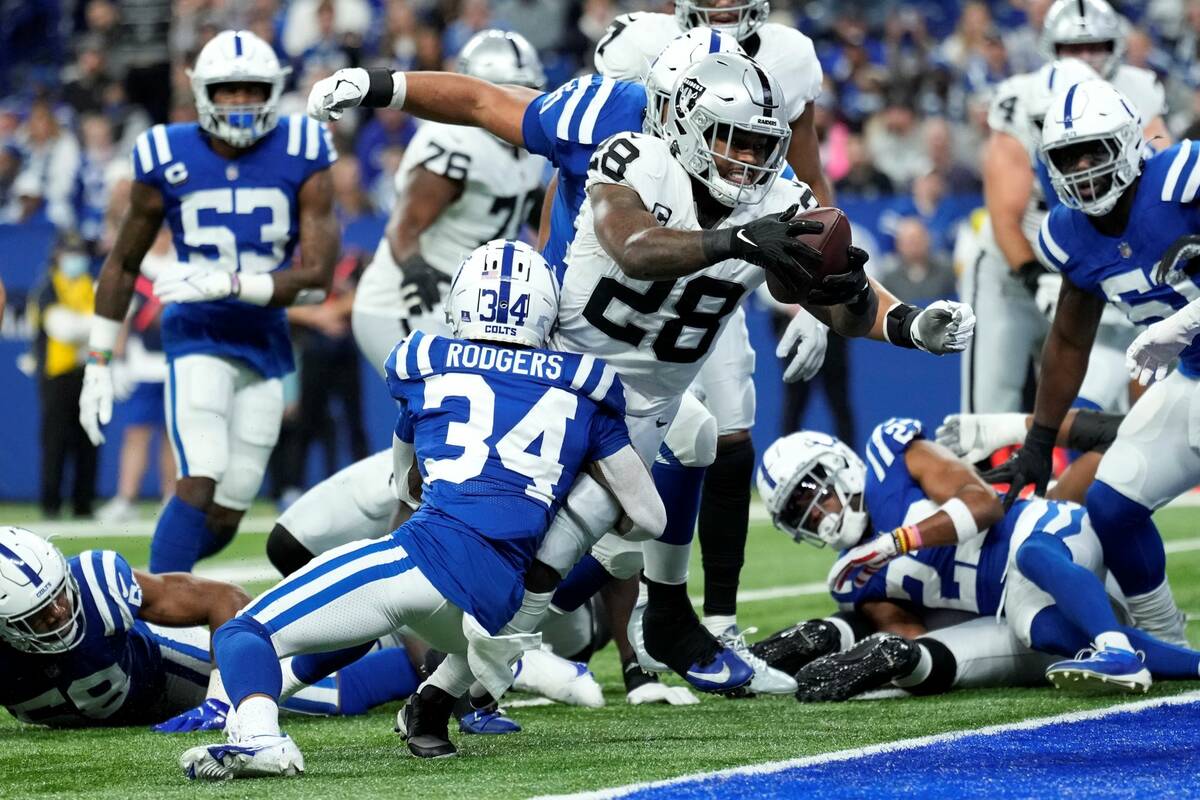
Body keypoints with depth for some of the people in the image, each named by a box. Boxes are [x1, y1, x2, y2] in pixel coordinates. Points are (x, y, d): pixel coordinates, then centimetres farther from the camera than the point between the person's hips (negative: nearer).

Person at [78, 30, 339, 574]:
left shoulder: (303, 157, -6)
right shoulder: (167, 161, -6)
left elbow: (318, 272, -12)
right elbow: (122, 265, 7)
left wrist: (228, 285, -24)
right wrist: (98, 363, 5)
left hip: (265, 342, 3)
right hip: (198, 338, -3)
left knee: (224, 519, 5)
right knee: (201, 483, -22)